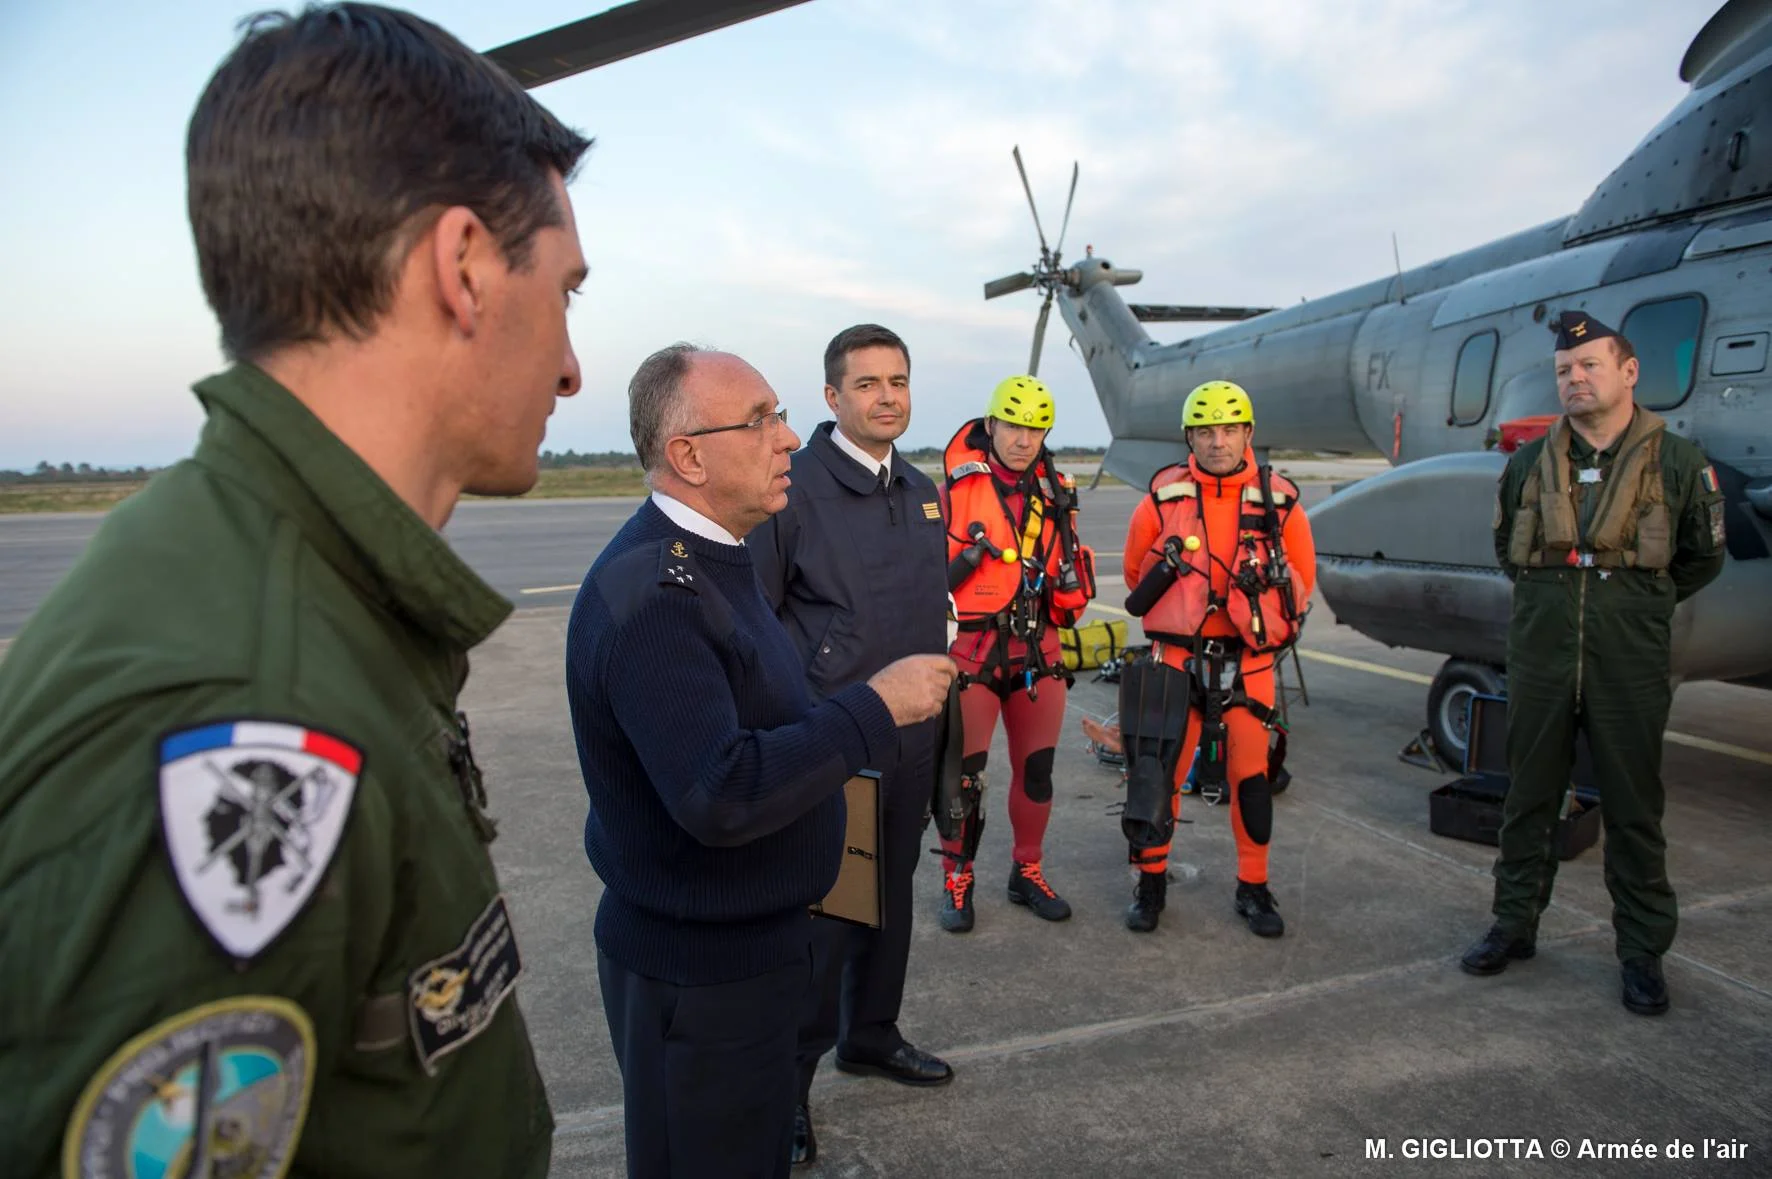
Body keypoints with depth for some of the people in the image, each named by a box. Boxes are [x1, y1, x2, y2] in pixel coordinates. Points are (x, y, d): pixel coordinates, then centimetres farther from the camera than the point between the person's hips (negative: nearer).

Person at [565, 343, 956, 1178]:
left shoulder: (709, 557, 5)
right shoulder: (651, 595, -28)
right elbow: (720, 796, -34)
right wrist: (875, 708, -28)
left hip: (748, 941, 9)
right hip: (696, 973, -9)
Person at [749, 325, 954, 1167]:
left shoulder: (923, 493, 10)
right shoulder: (794, 485, -13)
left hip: (911, 739, 7)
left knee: (891, 894, 19)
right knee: (822, 909, 3)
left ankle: (870, 1035, 41)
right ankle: (789, 1075, 24)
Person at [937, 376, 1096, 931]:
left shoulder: (1056, 493, 9)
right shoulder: (955, 487, -4)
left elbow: (1069, 600, 14)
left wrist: (1070, 582, -7)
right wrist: (965, 559, -20)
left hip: (1038, 650, 5)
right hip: (971, 648, -4)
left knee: (1036, 769, 13)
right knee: (964, 770, -2)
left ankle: (1028, 872, 31)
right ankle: (956, 882, 17)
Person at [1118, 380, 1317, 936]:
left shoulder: (1278, 500, 0)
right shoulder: (1163, 496, -2)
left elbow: (1303, 576, 14)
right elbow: (1135, 570, 12)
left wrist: (1271, 626, 9)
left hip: (1248, 662, 1)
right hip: (1176, 659, 0)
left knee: (1252, 775, 6)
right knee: (1157, 771, 0)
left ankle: (1254, 888, 24)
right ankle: (1151, 881, 18)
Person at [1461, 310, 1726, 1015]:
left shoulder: (1676, 461, 0)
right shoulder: (1531, 462, 6)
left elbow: (1703, 556, 11)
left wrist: (1638, 603, 10)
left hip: (1629, 665, -2)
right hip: (1540, 658, 2)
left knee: (1634, 810, 7)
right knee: (1528, 799, 11)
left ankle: (1642, 950, 22)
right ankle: (1515, 924, 25)